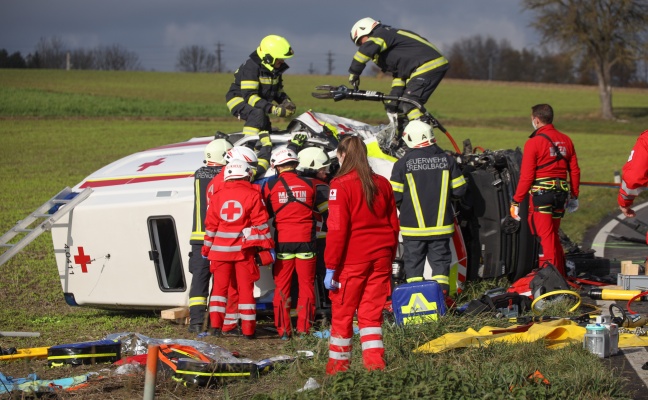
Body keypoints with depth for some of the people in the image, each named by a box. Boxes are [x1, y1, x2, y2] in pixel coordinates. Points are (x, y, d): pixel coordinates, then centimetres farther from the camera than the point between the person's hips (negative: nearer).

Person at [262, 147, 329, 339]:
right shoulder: (310, 184, 0)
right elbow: (321, 205, 15)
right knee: (306, 285, 6)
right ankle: (303, 328, 3)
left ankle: (283, 330, 5)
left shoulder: (270, 186, -3)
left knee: (282, 287, 7)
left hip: (282, 242, 0)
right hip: (305, 241, 0)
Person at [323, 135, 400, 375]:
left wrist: (331, 267, -10)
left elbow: (337, 230, -13)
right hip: (380, 257, 5)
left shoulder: (341, 185, -10)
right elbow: (393, 225, 11)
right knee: (372, 313, 9)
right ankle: (375, 364, 2)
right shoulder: (382, 184, 7)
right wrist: (389, 258, 19)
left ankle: (338, 367, 14)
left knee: (342, 313, 7)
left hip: (352, 259, -5)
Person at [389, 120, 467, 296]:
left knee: (413, 262, 7)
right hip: (440, 225, 2)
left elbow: (395, 196, -8)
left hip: (413, 226, -2)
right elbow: (459, 189, 3)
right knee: (440, 261, 11)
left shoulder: (403, 163, -9)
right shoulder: (447, 159, -1)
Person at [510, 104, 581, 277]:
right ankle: (561, 276, 24)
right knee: (554, 235, 18)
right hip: (561, 193, 6)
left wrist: (516, 202, -5)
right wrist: (574, 196, 23)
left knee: (546, 238, -3)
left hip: (541, 195, -6)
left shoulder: (534, 142, -10)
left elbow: (526, 177, -12)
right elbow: (575, 171, 13)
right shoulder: (566, 140, 9)